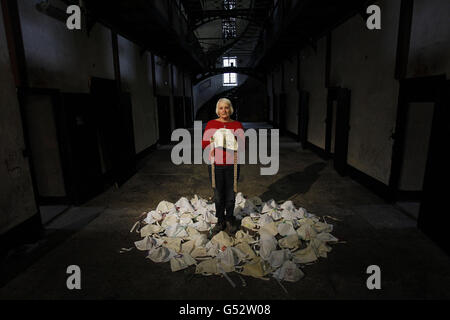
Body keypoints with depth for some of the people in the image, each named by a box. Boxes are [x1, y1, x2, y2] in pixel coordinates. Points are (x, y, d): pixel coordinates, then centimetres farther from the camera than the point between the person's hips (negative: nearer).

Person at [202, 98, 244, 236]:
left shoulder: (237, 125, 4)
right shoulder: (211, 124, 3)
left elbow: (242, 144, 0)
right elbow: (204, 143, -2)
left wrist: (233, 143, -21)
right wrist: (215, 142, -20)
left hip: (232, 164, 0)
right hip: (215, 164, 0)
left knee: (230, 194, 8)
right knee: (218, 195, 8)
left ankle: (229, 220, 28)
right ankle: (220, 221, 26)